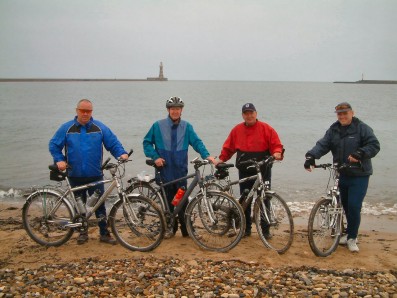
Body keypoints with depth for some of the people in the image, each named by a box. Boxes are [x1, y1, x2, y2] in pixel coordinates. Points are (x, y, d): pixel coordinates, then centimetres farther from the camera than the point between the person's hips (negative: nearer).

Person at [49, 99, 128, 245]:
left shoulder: (100, 127, 2)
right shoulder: (66, 128, 2)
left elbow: (113, 143, 1)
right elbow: (54, 145, 7)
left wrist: (121, 153, -17)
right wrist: (59, 160, -7)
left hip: (95, 175, -1)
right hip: (75, 175, 1)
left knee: (100, 204, 1)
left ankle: (104, 233, 11)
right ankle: (82, 232, 25)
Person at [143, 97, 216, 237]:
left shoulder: (187, 127, 3)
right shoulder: (158, 126, 2)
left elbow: (196, 142, -6)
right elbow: (147, 142, 7)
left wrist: (206, 155, -22)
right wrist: (155, 157, -7)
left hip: (180, 170, 0)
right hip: (164, 170, 0)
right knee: (168, 201, 7)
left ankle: (186, 229, 11)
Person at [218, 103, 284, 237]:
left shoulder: (266, 128, -1)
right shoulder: (237, 130, 7)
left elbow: (276, 144, -2)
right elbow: (228, 147, 13)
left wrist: (277, 153, -21)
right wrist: (222, 159, 3)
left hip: (263, 171, -2)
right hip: (244, 172, 3)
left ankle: (265, 230, 11)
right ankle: (246, 228, 19)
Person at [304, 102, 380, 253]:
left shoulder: (362, 128, -7)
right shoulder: (333, 130, 6)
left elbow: (374, 145, -15)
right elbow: (322, 145, -6)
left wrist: (360, 154, -33)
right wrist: (311, 156, -24)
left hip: (359, 175, -5)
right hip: (342, 175, 5)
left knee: (354, 206, -9)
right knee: (346, 205, 14)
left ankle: (352, 238, 5)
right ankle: (350, 233, 30)